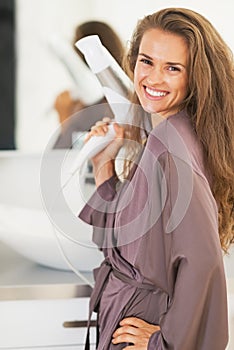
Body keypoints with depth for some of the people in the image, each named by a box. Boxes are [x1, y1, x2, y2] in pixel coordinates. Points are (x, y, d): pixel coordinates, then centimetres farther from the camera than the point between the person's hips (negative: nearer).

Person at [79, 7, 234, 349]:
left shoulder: (169, 148, -23)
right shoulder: (158, 137, 5)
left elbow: (203, 261, -31)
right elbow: (116, 237, 9)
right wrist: (104, 165, -1)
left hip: (142, 322, -9)